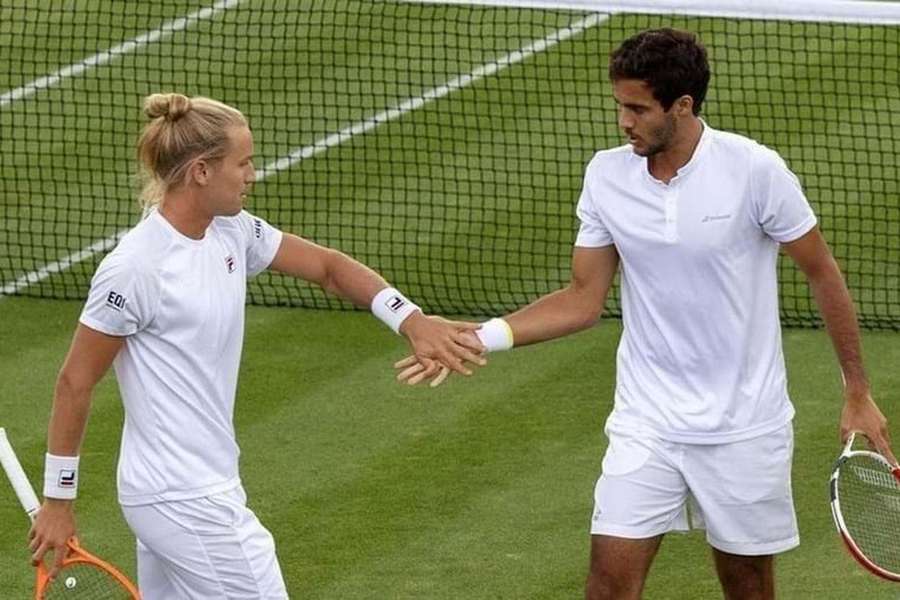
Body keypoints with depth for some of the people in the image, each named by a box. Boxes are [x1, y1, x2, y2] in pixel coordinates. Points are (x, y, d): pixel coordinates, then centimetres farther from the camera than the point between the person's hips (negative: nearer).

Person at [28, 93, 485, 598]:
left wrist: (412, 321, 1)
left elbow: (328, 267, 15)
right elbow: (75, 384, -13)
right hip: (188, 506, -8)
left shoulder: (231, 233, 2)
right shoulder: (135, 270, -20)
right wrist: (59, 502, -8)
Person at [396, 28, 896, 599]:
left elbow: (823, 273, -4)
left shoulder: (755, 170, -15)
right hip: (646, 422, 2)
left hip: (746, 425, -2)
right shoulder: (607, 175, -4)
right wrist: (482, 337, -9)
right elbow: (584, 299, 3)